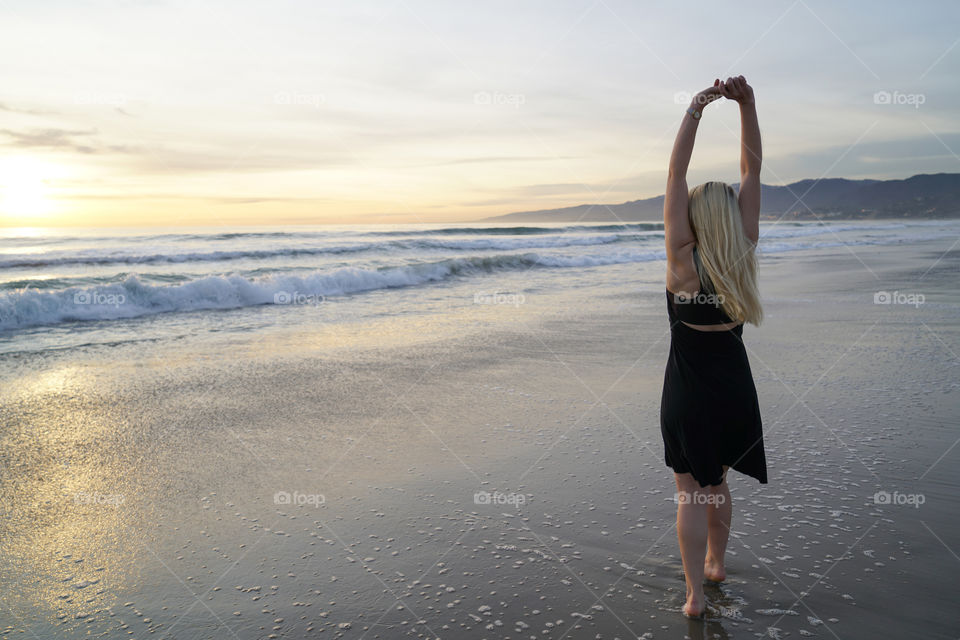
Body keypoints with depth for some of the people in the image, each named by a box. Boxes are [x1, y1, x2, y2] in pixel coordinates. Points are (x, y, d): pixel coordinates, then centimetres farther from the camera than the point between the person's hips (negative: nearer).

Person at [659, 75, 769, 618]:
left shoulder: (685, 260, -17)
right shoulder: (744, 255, -7)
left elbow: (675, 177, -18)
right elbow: (753, 171, -5)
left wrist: (696, 111, -18)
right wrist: (747, 104, -10)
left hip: (689, 390, -4)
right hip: (734, 385, 4)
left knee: (692, 491, 5)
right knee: (717, 482, 22)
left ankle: (695, 595, 8)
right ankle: (716, 561, 39)